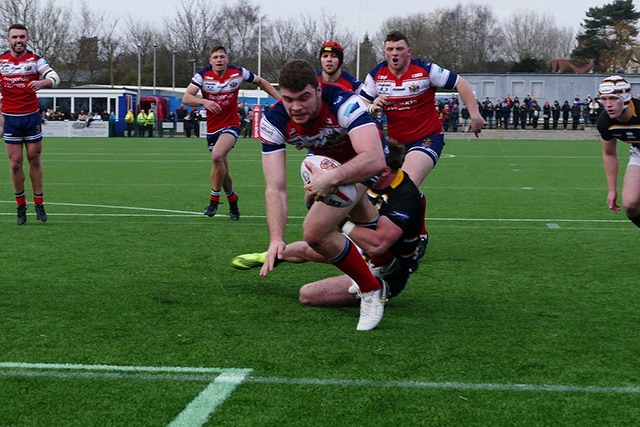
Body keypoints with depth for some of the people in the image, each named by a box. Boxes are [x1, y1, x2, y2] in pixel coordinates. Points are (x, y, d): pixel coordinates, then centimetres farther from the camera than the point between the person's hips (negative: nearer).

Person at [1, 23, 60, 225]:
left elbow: (54, 77, -18)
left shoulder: (35, 60, -3)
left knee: (35, 160, 3)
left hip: (32, 117, -1)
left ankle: (39, 205, 13)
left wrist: (42, 82, -39)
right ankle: (20, 206, 11)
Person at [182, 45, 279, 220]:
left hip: (231, 125, -3)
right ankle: (232, 199, 36)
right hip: (212, 128, 3)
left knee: (217, 156, -29)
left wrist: (281, 99, 6)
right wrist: (204, 101, -33)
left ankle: (214, 199, -14)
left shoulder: (238, 73, -6)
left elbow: (261, 82, 11)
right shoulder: (203, 75, -7)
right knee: (222, 170, 9)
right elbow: (186, 98, -14)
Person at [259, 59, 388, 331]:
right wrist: (276, 239, -46)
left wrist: (332, 178, -65)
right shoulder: (274, 121, -30)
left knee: (315, 231, -24)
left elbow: (375, 159, -52)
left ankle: (371, 290, -3)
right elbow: (275, 188, -34)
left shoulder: (343, 104, -41)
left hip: (362, 161, -6)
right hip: (325, 156, 6)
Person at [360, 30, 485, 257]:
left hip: (427, 138, -6)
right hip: (395, 141, 6)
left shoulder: (425, 70, -11)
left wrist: (474, 114, -13)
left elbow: (460, 83, -6)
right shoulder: (376, 75, -1)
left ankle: (420, 236, -8)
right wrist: (372, 107, -19)